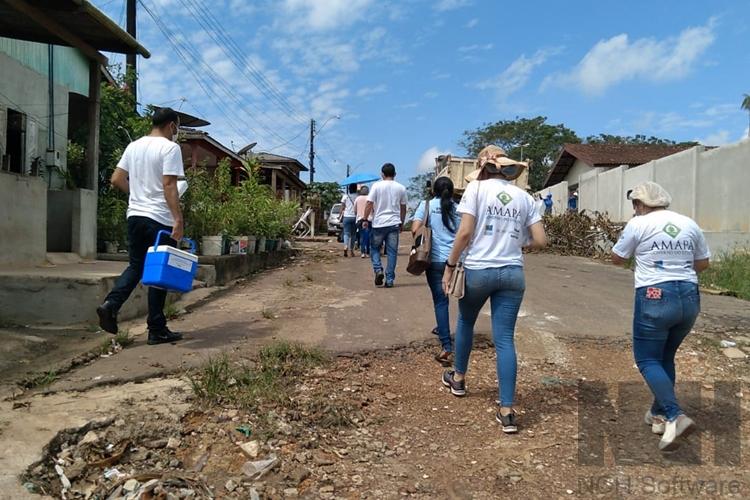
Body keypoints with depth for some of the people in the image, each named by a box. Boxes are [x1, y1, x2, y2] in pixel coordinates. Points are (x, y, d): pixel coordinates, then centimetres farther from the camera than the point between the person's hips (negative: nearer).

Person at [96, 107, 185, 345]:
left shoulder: (134, 146, 13)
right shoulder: (170, 148, -9)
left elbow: (116, 179, 13)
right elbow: (169, 186, -17)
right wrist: (178, 219, -18)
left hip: (135, 215, 7)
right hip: (160, 219, -6)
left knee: (136, 266, 18)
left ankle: (110, 305, -2)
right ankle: (157, 330, 8)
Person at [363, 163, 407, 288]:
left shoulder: (377, 186, -3)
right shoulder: (401, 188, 6)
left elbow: (369, 204, -7)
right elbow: (403, 208, 12)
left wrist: (365, 219, 1)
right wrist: (401, 223, 22)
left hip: (379, 223, -2)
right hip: (394, 224, 2)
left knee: (374, 248, 14)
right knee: (392, 252, 5)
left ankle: (378, 270, -5)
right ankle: (389, 280, 5)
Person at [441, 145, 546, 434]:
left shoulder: (477, 187, -3)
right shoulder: (524, 197, 8)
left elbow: (465, 233, -11)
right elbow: (541, 241, 4)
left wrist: (449, 266, -3)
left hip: (478, 269, -2)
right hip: (512, 273, 2)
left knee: (465, 322, 23)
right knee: (505, 339, 3)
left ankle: (458, 378, 41)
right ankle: (507, 411, 2)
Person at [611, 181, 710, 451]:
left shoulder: (639, 224, -6)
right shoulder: (689, 224, 8)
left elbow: (617, 258, 5)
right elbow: (703, 263, 16)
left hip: (655, 297, -6)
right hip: (689, 297, 6)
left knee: (647, 360, 3)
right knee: (665, 357, 20)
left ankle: (676, 416, -14)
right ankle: (659, 413, 27)